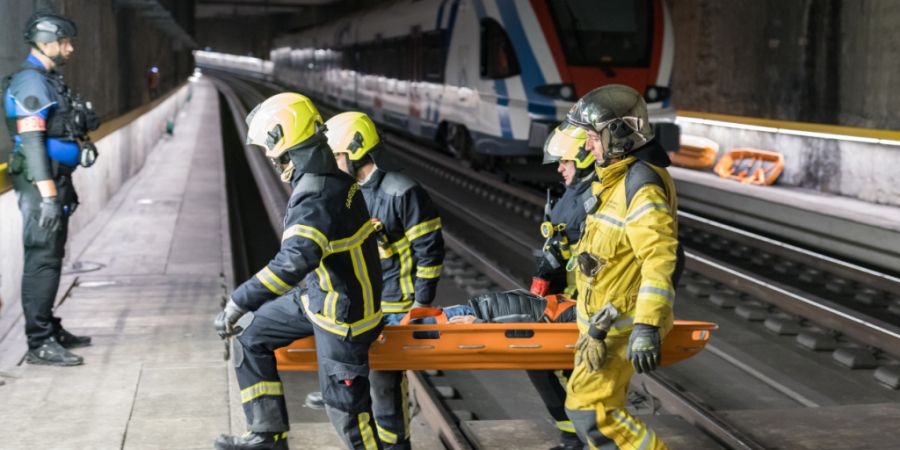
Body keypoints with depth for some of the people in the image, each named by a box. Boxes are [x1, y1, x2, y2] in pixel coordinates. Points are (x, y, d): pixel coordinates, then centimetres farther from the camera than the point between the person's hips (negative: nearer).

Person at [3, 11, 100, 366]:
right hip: (41, 181, -10)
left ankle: (50, 330, 26)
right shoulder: (30, 82, -13)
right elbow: (31, 140, -21)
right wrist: (48, 195, -25)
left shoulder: (49, 81, 18)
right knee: (42, 261, -10)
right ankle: (40, 344, -9)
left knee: (52, 258, 16)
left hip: (56, 180, 10)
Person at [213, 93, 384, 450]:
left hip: (341, 313, -10)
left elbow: (294, 262, -45)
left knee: (344, 404, 2)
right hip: (317, 296, 10)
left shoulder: (316, 197, -31)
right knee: (250, 339, 14)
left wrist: (237, 304, -42)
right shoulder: (334, 178, 0)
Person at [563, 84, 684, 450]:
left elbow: (660, 259, -29)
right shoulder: (616, 177, 11)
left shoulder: (642, 186, -21)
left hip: (623, 321, -10)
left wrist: (647, 327, -35)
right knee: (602, 407, 16)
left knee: (589, 409, -11)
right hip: (601, 318, 10)